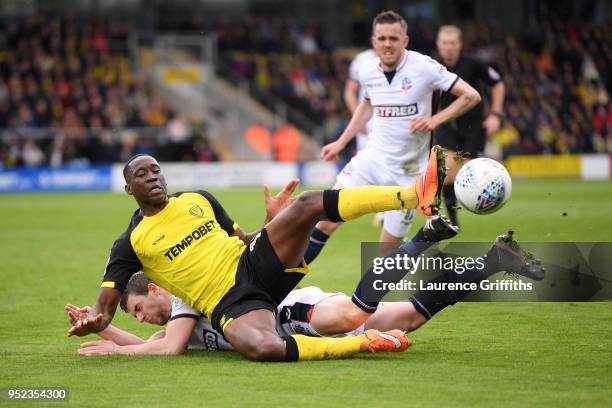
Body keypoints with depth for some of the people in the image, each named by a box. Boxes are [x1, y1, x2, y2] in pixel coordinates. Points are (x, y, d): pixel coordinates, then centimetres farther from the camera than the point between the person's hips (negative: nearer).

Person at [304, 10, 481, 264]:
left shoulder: (424, 67, -13)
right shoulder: (367, 72, 1)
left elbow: (471, 96, -10)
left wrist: (435, 120, -20)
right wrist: (340, 143, 19)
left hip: (407, 171, -3)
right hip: (372, 158, 3)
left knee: (388, 250, -1)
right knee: (327, 220, -12)